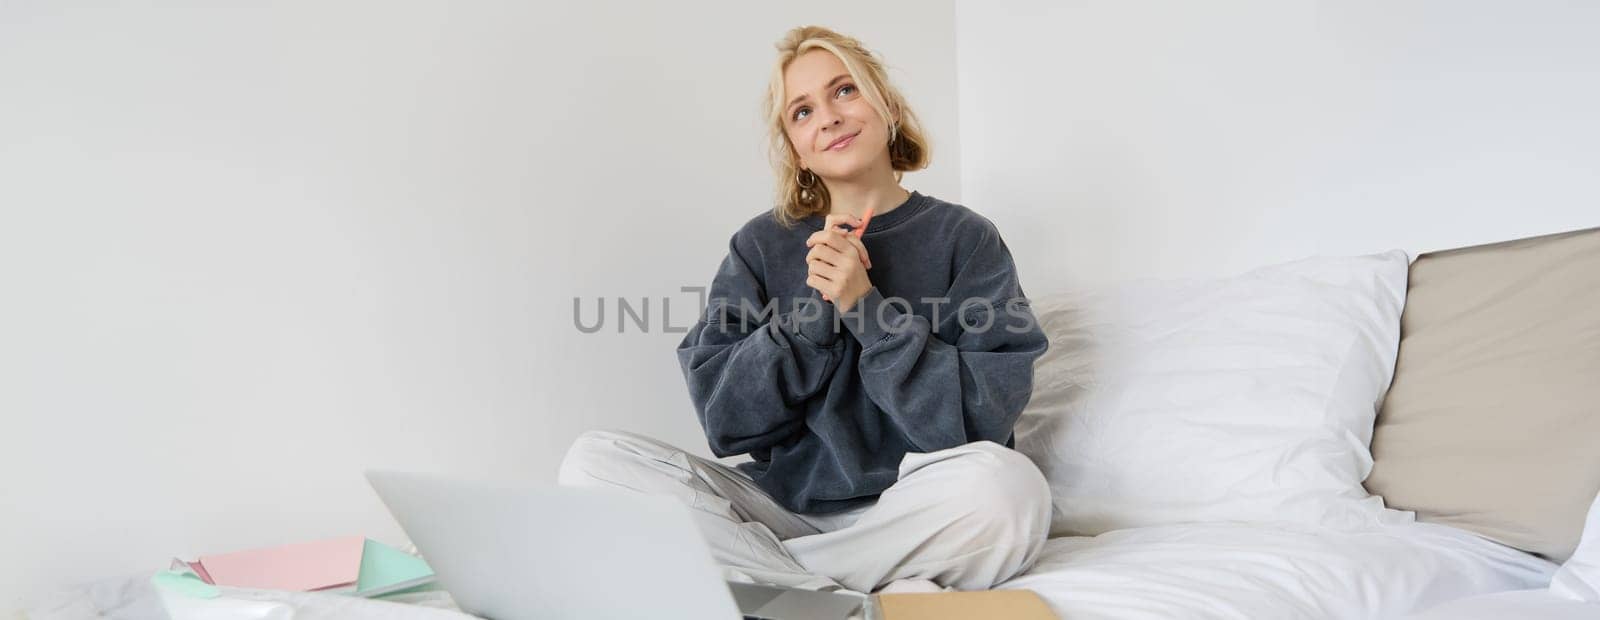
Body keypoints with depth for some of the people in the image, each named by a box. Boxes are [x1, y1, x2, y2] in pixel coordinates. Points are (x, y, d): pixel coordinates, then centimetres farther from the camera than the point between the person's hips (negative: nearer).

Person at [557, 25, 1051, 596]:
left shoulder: (966, 239, 3)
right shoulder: (760, 245, 9)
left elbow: (983, 420, -8)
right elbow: (724, 419, -1)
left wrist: (866, 307, -14)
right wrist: (815, 309, -12)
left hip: (912, 514, -2)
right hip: (784, 503, 3)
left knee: (1006, 484, -35)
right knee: (593, 461, -18)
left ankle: (765, 577, -18)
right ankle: (879, 597, -23)